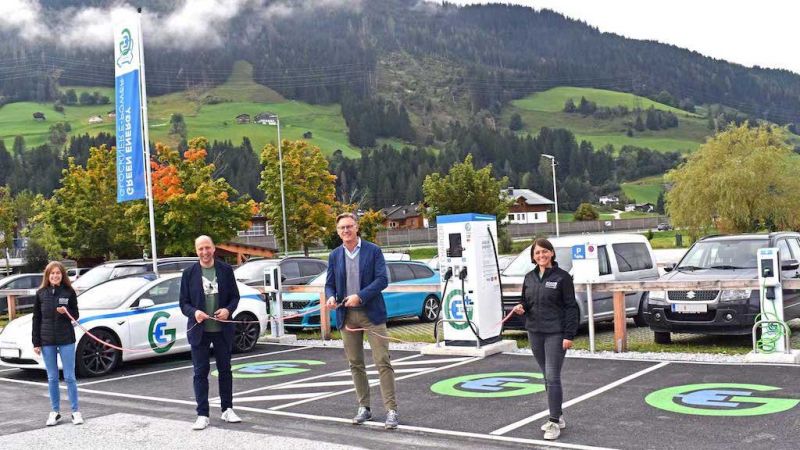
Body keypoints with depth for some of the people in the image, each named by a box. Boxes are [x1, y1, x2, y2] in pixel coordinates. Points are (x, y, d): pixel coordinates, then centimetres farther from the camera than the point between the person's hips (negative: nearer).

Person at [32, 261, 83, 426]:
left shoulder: (69, 292, 0)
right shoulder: (41, 293, 3)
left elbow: (75, 315, 5)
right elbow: (36, 318, 6)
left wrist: (66, 312, -18)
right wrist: (36, 342, 2)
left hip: (66, 340, -1)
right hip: (47, 341, 2)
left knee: (69, 377, 1)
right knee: (52, 378, 9)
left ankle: (75, 411, 9)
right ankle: (55, 412, 18)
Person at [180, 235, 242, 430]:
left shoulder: (226, 270, 2)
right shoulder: (189, 273, 0)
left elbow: (235, 296, 6)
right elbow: (184, 303, 2)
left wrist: (228, 310, -14)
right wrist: (194, 312, -19)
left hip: (223, 329, 1)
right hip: (199, 330, -1)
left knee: (225, 369, 11)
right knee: (200, 372, 3)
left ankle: (227, 410, 24)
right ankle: (202, 415, 10)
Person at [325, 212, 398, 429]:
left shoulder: (373, 250, -2)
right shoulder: (334, 255, 9)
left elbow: (382, 280, -8)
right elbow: (330, 284, 11)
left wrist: (360, 296, -18)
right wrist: (330, 297, -11)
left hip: (371, 313, -4)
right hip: (346, 316, 4)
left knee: (383, 362, -7)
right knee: (355, 363, 10)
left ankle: (391, 410, -4)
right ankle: (364, 407, 21)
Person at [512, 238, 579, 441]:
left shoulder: (562, 276, -7)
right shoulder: (529, 277, 9)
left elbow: (571, 307, -8)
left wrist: (569, 335, -13)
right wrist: (521, 308, -5)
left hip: (555, 333, -6)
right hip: (535, 332, 6)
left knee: (553, 377, -8)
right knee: (548, 377, 13)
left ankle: (554, 423, -2)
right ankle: (557, 416, 25)